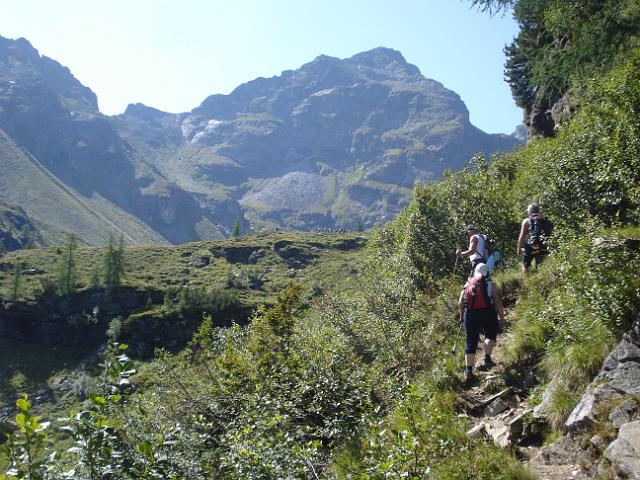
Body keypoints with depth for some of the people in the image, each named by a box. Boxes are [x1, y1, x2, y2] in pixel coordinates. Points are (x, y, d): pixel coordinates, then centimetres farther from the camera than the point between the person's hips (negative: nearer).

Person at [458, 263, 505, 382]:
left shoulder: (467, 284, 17)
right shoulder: (490, 284, 10)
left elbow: (460, 303, 10)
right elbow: (498, 303, 1)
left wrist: (462, 316, 23)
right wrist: (502, 319, 4)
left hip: (470, 313, 2)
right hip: (487, 312, -2)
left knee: (471, 342, 6)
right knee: (490, 335, 21)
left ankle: (468, 371, 2)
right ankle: (487, 359, 2)